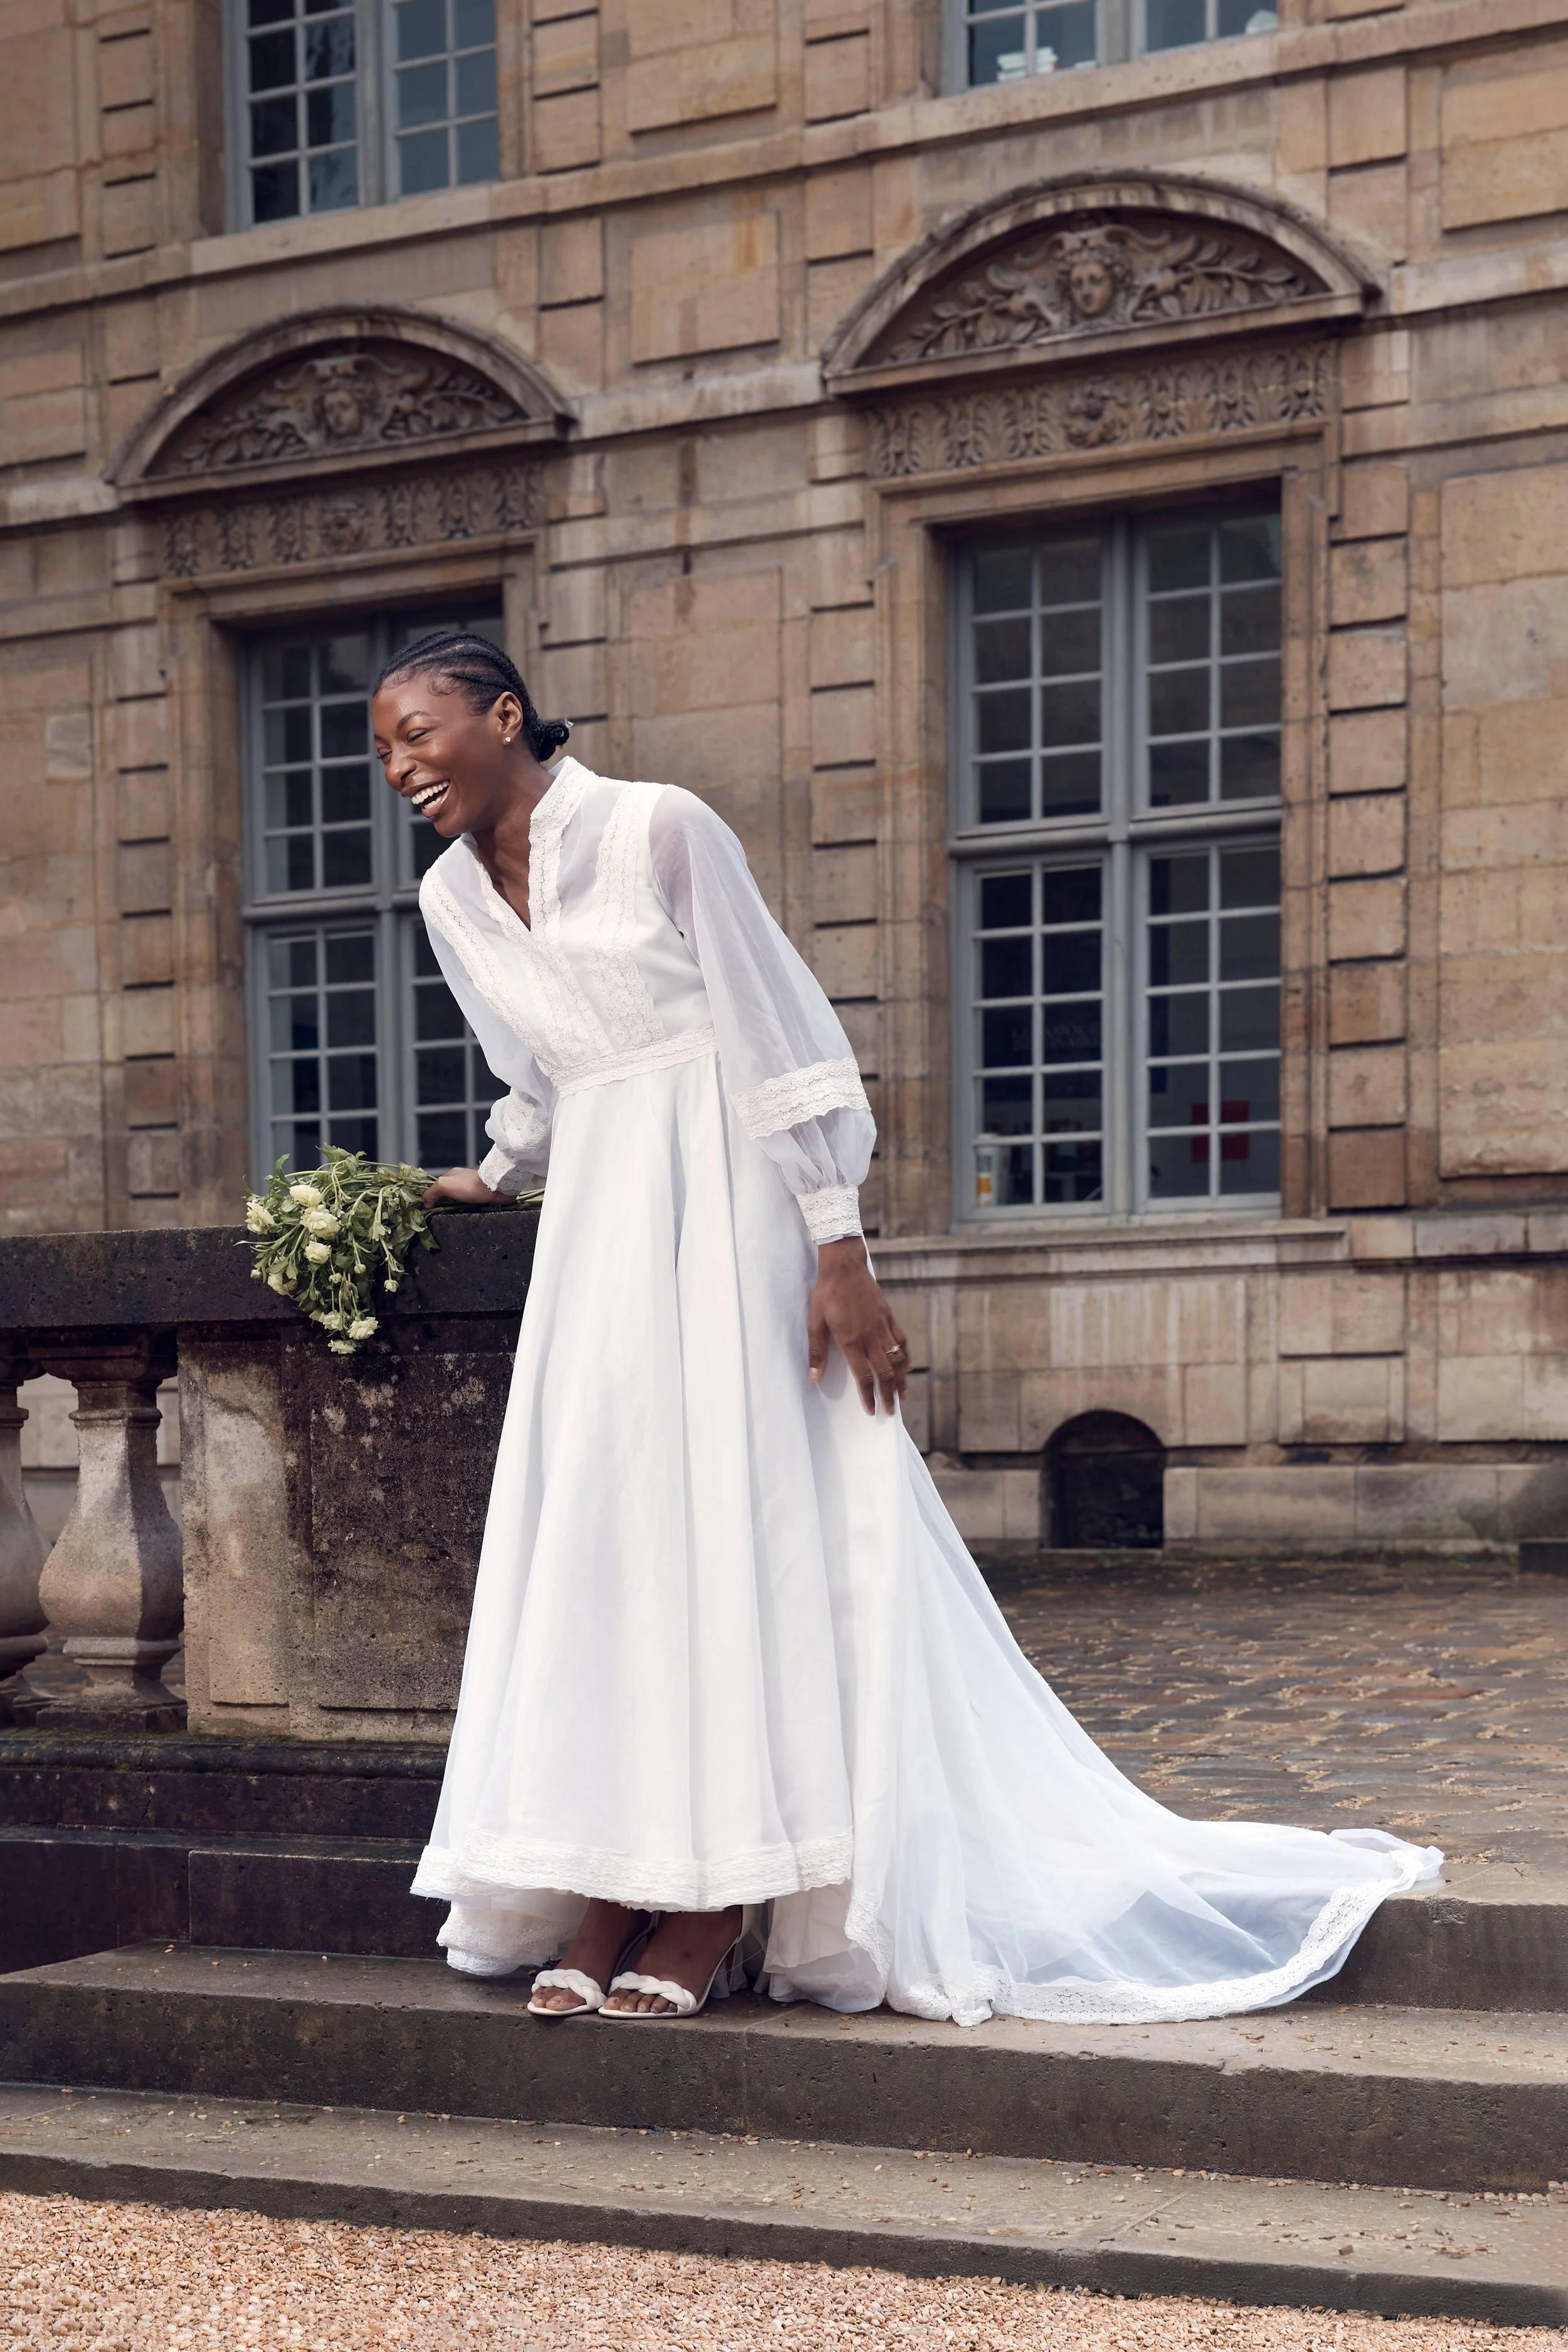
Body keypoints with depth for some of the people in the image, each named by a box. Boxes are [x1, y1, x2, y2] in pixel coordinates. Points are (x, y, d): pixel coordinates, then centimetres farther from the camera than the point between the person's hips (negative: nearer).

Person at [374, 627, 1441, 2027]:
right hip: (598, 1240, 7)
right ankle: (604, 1906, 9)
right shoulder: (452, 902, 8)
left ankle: (713, 1909, 1)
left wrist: (838, 1249, -17)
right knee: (592, 1541, 3)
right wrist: (494, 1181, 36)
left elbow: (779, 1034, -13)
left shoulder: (657, 831, -12)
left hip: (725, 1220, -6)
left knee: (730, 1532, -5)